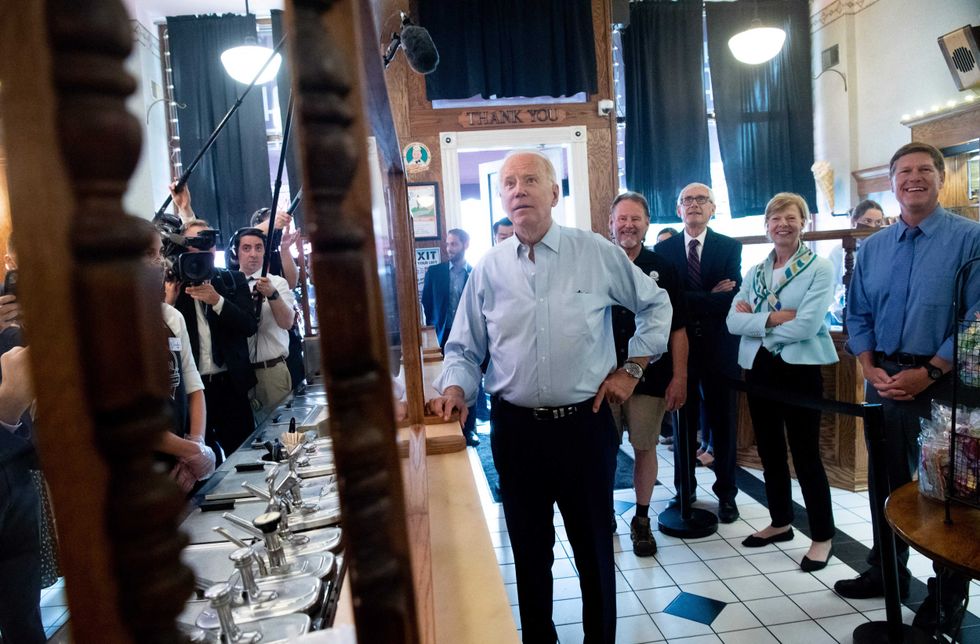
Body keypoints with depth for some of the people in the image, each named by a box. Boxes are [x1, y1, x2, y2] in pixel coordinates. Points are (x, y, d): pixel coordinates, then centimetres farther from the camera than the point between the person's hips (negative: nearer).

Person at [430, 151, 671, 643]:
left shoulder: (597, 253, -3)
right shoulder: (488, 268, 1)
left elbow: (655, 304, 9)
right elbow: (464, 349, 6)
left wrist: (632, 368, 3)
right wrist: (455, 389, -13)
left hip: (585, 422, -1)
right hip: (515, 428, 2)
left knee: (594, 547, 13)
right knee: (529, 548, 17)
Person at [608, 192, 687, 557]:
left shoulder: (661, 269, 0)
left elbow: (677, 329, 1)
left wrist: (679, 378, -3)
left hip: (649, 377, 0)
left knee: (645, 448, 8)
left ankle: (642, 520, 26)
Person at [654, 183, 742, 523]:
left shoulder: (730, 247, 1)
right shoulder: (664, 249, 2)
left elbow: (733, 296, -12)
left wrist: (690, 301, -15)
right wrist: (711, 298, -15)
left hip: (719, 346, 0)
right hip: (680, 346, 0)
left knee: (723, 422, 10)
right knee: (683, 421, 11)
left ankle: (726, 492, 25)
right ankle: (684, 489, 26)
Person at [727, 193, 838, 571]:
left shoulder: (820, 269, -7)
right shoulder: (754, 272, 9)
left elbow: (806, 326, -19)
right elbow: (733, 321, -3)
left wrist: (755, 321, -9)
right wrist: (773, 318, -18)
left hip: (800, 370, -5)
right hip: (760, 369, 6)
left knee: (805, 454, 2)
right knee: (769, 450, 15)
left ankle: (823, 536, 19)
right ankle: (780, 522, 33)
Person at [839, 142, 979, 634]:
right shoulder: (872, 247, 8)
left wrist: (927, 373, -16)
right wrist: (870, 369, -4)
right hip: (884, 382, 5)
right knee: (885, 481, 15)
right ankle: (886, 572, 32)